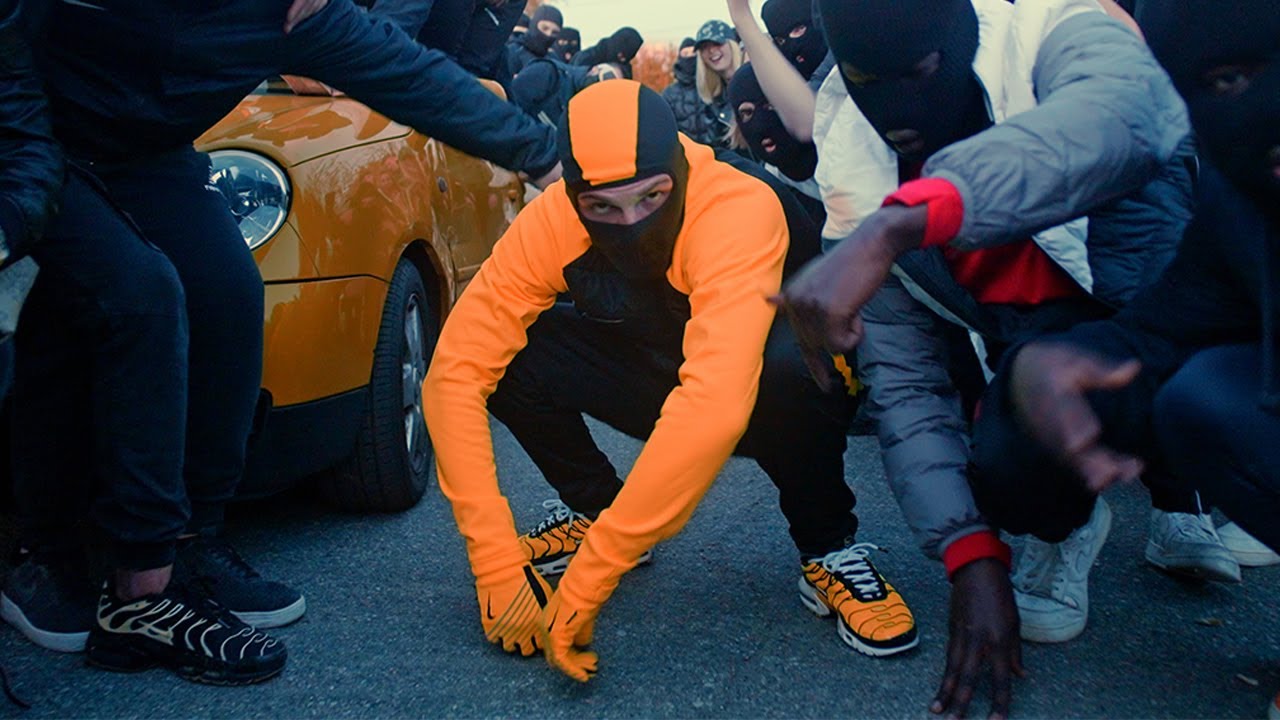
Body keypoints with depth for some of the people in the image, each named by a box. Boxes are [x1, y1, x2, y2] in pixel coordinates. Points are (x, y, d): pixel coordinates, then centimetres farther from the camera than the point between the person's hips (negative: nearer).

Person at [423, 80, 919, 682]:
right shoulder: (551, 221, -23)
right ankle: (595, 512, 3)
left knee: (792, 366, -39)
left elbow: (716, 403, -49)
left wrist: (584, 583, -48)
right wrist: (494, 563, -34)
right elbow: (456, 369, -26)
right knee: (506, 347, -20)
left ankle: (827, 550, -11)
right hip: (660, 379, 4)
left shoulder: (739, 211, -36)